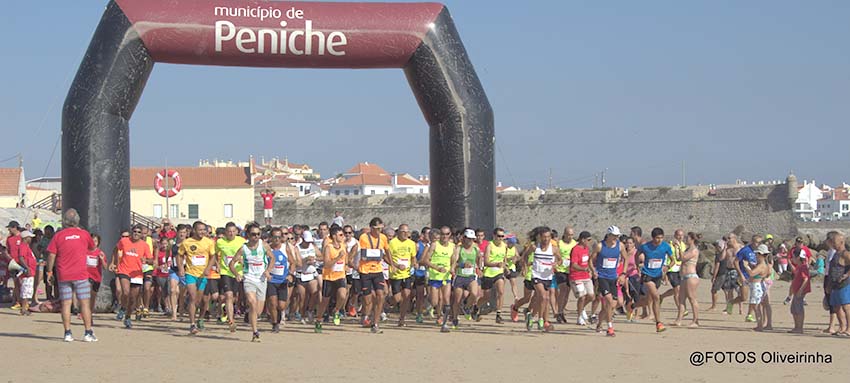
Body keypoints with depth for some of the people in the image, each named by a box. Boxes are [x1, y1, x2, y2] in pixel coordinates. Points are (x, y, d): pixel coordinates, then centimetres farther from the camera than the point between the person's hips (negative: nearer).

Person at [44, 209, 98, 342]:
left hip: (63, 276, 1)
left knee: (65, 303, 4)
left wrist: (49, 272, 7)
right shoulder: (84, 234, 1)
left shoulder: (58, 236, -1)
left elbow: (51, 255, -2)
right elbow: (92, 248, 19)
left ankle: (67, 333, 1)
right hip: (80, 275, -1)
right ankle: (88, 332, 0)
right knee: (84, 303, 2)